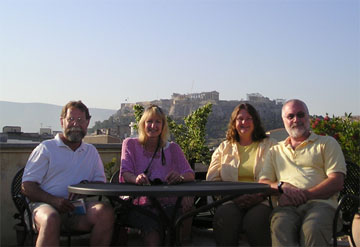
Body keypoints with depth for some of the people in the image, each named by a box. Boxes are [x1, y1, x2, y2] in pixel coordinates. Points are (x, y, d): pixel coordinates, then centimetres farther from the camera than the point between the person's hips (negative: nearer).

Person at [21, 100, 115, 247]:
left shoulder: (91, 151, 23)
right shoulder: (46, 148, 10)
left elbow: (100, 183, 20)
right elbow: (27, 187, 2)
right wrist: (54, 200, -16)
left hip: (76, 207, 3)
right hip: (44, 205, -3)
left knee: (105, 212, -28)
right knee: (51, 219, -39)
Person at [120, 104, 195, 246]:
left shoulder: (172, 148, 15)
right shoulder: (130, 144, 12)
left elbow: (190, 174, 3)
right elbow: (125, 173, -2)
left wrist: (180, 177, -22)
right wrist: (136, 179, -27)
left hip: (167, 204, 3)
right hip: (139, 205, -2)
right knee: (151, 224, -35)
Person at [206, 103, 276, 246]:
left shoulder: (270, 146, 17)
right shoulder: (224, 148, 22)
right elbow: (212, 179, 11)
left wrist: (259, 197, -14)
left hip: (261, 201, -1)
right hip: (231, 202, 1)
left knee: (255, 220, -36)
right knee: (223, 217, -34)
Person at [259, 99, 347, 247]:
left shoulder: (327, 143, 19)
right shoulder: (275, 151, 28)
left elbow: (337, 182, 5)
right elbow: (262, 183, 19)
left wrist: (304, 195, -8)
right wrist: (283, 186, -5)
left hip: (320, 202, -1)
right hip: (287, 206, 2)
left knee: (312, 229, -39)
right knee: (280, 228, -36)